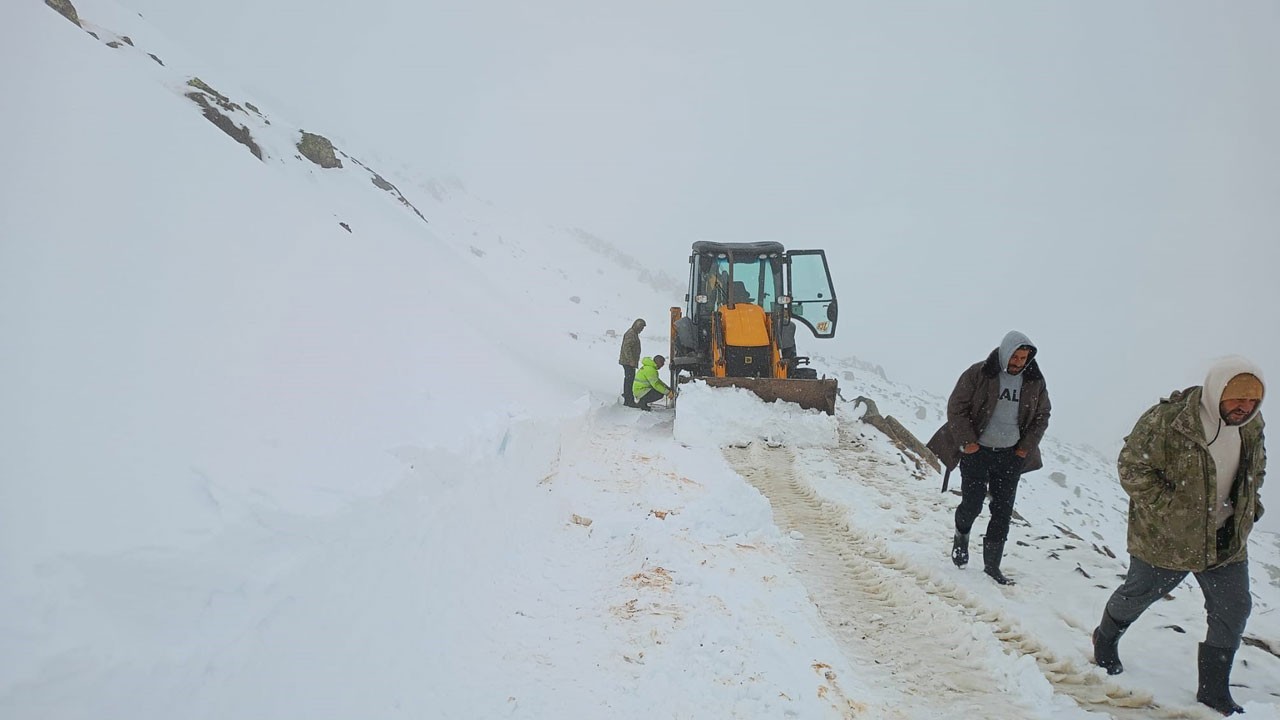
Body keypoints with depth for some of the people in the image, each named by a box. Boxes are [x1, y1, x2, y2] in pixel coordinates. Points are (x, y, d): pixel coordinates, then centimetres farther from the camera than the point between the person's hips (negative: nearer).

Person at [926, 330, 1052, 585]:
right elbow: (956, 407, -7)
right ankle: (961, 535, 30)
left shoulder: (1035, 382, 1)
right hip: (977, 451, -3)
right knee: (972, 504, -3)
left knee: (1003, 511, 2)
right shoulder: (978, 374, -10)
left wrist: (1026, 448, 3)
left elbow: (1042, 416, 12)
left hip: (1010, 456, 3)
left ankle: (992, 564, 11)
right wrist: (967, 441, -12)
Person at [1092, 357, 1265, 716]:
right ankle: (1106, 639, 46)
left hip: (1227, 541, 6)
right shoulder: (1166, 421, -27)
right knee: (1139, 593, 15)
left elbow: (1255, 468, 17)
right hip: (1165, 540, -5)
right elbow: (1132, 466, -22)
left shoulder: (1251, 424, -3)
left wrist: (1249, 507, 7)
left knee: (1233, 609, 6)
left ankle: (1214, 690, 20)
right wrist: (1170, 508, -25)